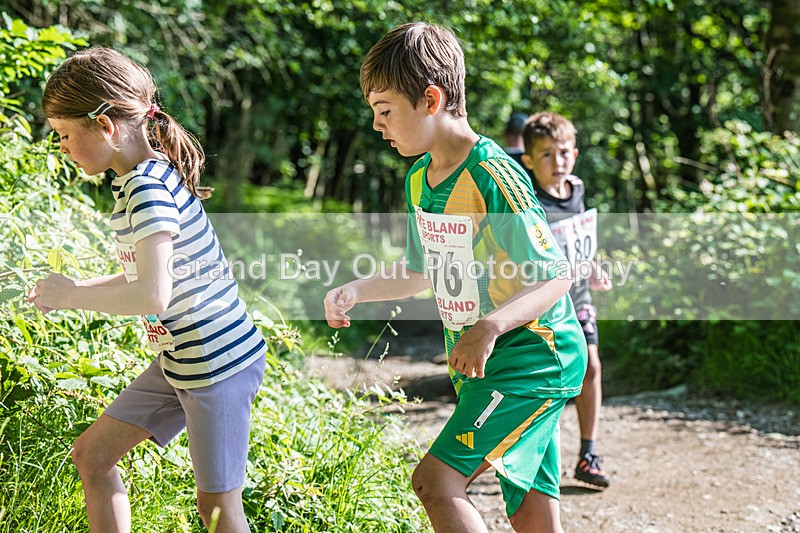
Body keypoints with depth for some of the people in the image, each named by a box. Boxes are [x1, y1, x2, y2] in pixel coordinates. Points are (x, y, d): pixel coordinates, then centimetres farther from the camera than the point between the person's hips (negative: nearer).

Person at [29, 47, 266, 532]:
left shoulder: (147, 188, -22)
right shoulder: (151, 174, 7)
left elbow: (152, 296, -32)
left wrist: (71, 296, -17)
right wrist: (71, 289, 8)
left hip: (218, 363, -10)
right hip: (179, 361, 10)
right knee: (92, 455, 14)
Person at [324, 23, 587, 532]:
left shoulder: (495, 177, -19)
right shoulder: (419, 180, 8)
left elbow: (556, 276, -20)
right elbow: (420, 272, 21)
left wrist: (491, 326, -35)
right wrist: (354, 292, 5)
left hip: (534, 356, -8)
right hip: (480, 363, 8)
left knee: (435, 480, -20)